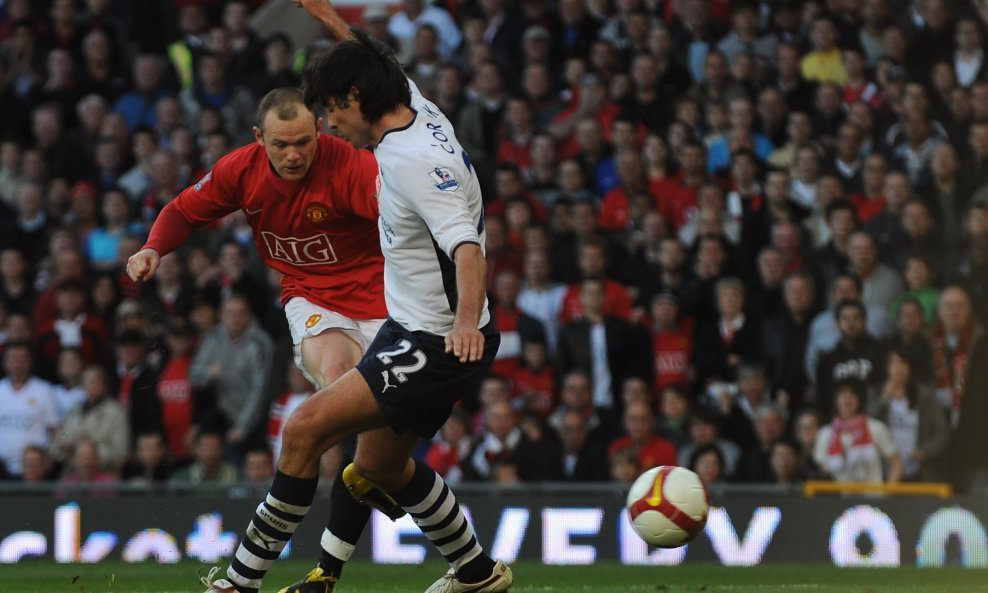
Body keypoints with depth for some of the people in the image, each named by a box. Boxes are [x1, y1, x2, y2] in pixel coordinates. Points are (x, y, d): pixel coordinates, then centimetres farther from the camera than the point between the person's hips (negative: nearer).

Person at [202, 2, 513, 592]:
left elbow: (467, 246, -36)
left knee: (307, 427, -17)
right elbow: (380, 67, 27)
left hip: (436, 344, -11)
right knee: (379, 464, 23)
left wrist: (466, 320, -51)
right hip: (411, 329, 11)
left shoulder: (413, 162, -24)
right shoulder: (423, 114, 4)